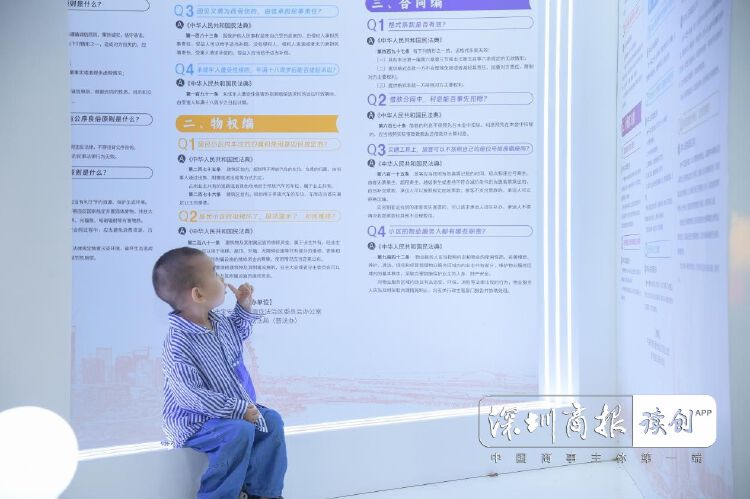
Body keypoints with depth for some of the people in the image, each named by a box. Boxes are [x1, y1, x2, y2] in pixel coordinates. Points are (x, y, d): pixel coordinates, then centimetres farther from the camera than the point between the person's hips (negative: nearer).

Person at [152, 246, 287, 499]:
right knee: (239, 432, -29)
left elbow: (237, 334, 26)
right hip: (192, 421, -9)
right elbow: (193, 396, -31)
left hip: (233, 406, 9)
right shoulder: (178, 345, -28)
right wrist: (239, 410, -30)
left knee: (271, 420, 1)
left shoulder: (218, 320, 0)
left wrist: (244, 307, 9)